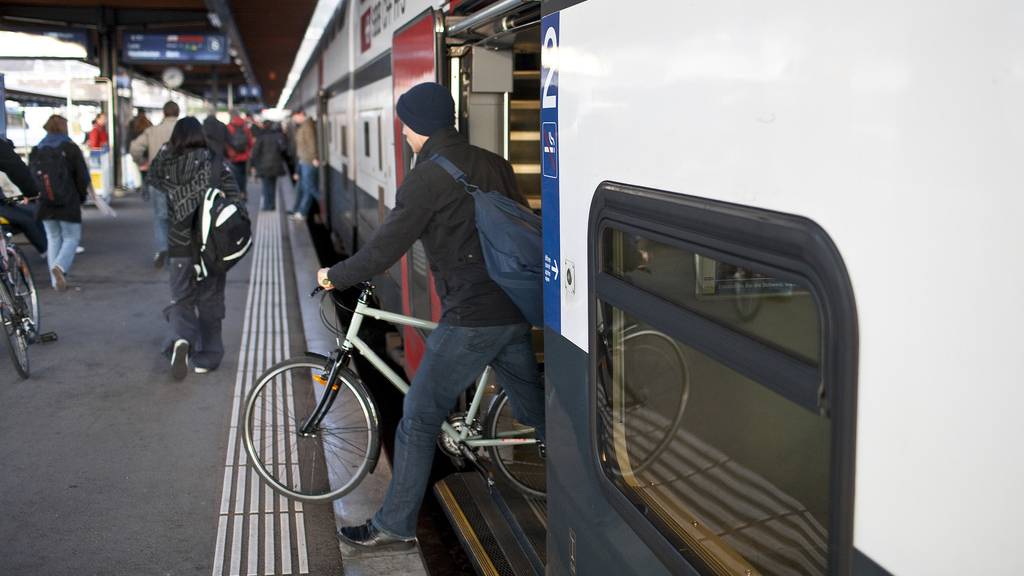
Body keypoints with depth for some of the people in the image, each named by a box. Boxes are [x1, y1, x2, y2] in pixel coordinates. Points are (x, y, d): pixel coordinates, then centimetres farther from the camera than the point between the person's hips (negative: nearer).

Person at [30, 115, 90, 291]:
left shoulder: (36, 151, 6)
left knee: (53, 238, 14)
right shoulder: (71, 149, -6)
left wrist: (38, 195, 15)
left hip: (45, 204, 4)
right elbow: (83, 176, -7)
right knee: (72, 237, 6)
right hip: (69, 204, -4)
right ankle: (59, 266, -22)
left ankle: (56, 281, 10)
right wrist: (82, 196, 7)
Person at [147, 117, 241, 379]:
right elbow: (235, 200, -10)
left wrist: (167, 148, 14)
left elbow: (153, 174, 20)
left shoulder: (168, 166, -3)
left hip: (180, 248, 1)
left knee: (181, 300, 12)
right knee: (209, 302, 13)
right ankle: (206, 358, 17)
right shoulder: (215, 163, -7)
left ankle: (180, 339, -17)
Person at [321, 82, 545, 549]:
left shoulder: (428, 177, -12)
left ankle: (395, 526, 12)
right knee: (534, 409, 21)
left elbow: (385, 247, -13)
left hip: (470, 319, -7)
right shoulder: (493, 164, 9)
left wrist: (334, 277, 3)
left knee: (418, 421, 3)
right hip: (516, 310, 7)